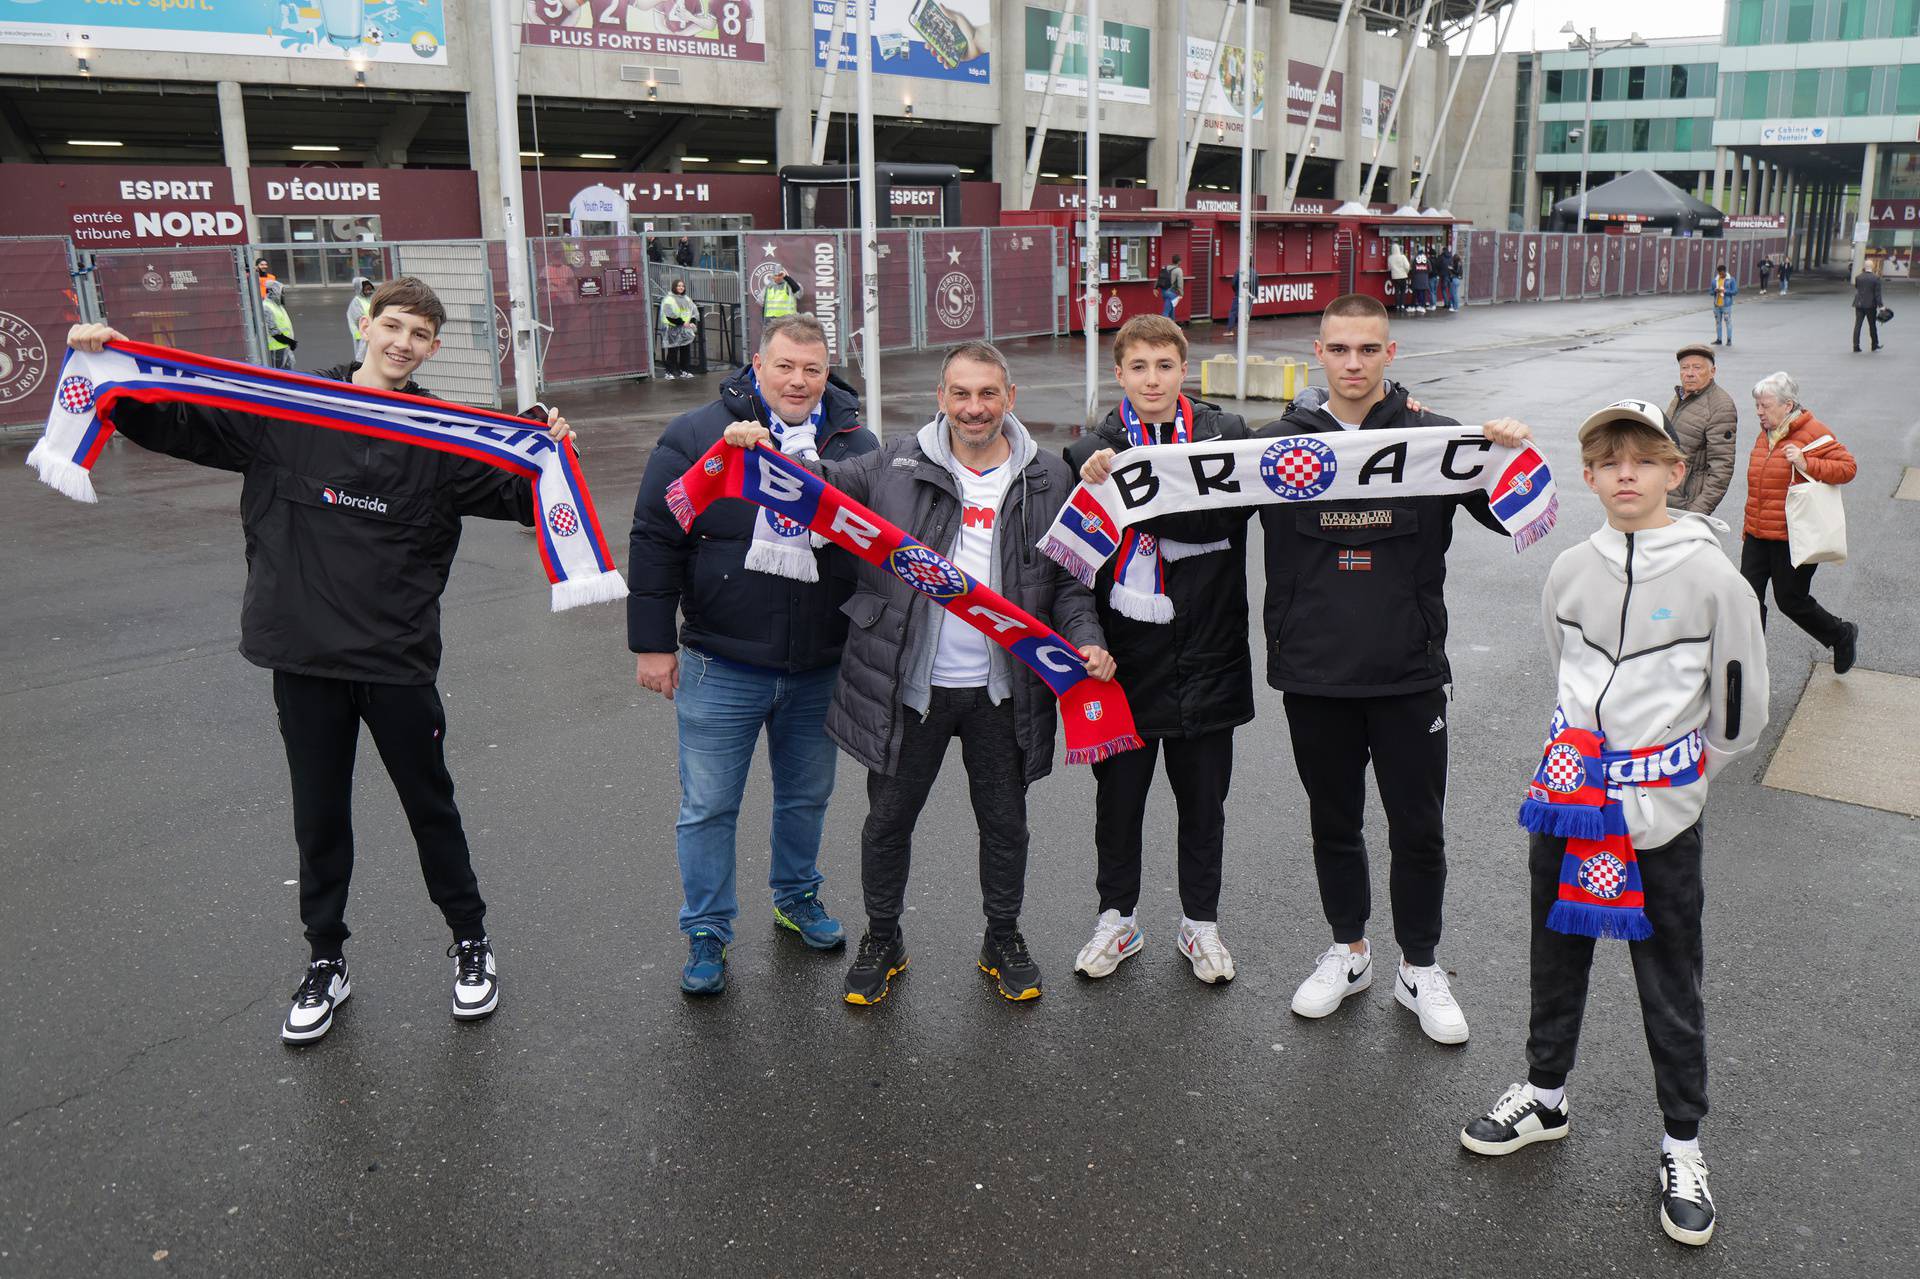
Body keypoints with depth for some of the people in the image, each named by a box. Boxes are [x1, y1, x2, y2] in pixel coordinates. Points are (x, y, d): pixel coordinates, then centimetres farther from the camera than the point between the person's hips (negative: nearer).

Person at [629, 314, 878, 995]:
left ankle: (798, 897, 42)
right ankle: (706, 933, 23)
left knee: (807, 796, 19)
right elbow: (654, 542, -6)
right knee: (708, 807, 6)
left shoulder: (857, 445, 2)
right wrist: (652, 643, -7)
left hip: (821, 669, 3)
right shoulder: (696, 436, -8)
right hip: (721, 666, -3)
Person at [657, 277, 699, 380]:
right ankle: (670, 372, -4)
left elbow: (694, 312, 13)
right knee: (673, 352, -7)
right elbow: (670, 315, -17)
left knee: (686, 351, 9)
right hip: (673, 330, -7)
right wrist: (682, 323, -20)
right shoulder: (668, 300, -7)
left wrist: (692, 323, -6)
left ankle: (685, 371, 18)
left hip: (685, 331, 7)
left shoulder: (687, 299, 17)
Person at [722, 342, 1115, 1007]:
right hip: (907, 685, -1)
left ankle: (1003, 940, 38)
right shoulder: (896, 465, -2)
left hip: (1002, 689, 1)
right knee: (889, 820, 12)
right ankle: (882, 940, 35)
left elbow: (1068, 578, 7)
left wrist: (1087, 640, -9)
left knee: (1005, 822, 16)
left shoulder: (1049, 479, 2)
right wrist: (767, 451, -14)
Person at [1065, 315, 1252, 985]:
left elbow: (1218, 514, -14)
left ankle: (1201, 922, 31)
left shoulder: (1225, 434, 1)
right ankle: (1117, 917, 31)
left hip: (1204, 654, 0)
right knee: (1117, 797, 13)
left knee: (1202, 801, 13)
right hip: (1123, 655, 0)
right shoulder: (1095, 446, 1)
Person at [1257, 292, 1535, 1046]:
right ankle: (1348, 953, 37)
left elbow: (1509, 516, -2)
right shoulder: (1281, 441, -2)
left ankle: (1420, 969, 30)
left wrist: (1514, 458, -22)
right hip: (1313, 674, 1)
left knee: (1418, 829, 11)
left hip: (1409, 673, 0)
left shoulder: (1435, 437, -2)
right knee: (1333, 824, 17)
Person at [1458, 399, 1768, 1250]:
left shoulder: (1711, 577, -11)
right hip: (1567, 797, 4)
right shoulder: (1571, 571, 1)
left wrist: (1673, 773, 5)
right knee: (1556, 957, 17)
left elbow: (1742, 711, -2)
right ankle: (1544, 1095, 37)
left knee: (1671, 986, 8)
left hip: (1662, 817, -4)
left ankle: (1682, 1144, 26)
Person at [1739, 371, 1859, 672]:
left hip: (1794, 538, -7)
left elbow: (1848, 467, -14)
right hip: (1758, 535, 7)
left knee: (1791, 600, 3)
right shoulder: (1765, 435, 13)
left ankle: (1843, 636, 29)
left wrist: (1806, 463, -28)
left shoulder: (1812, 433, -11)